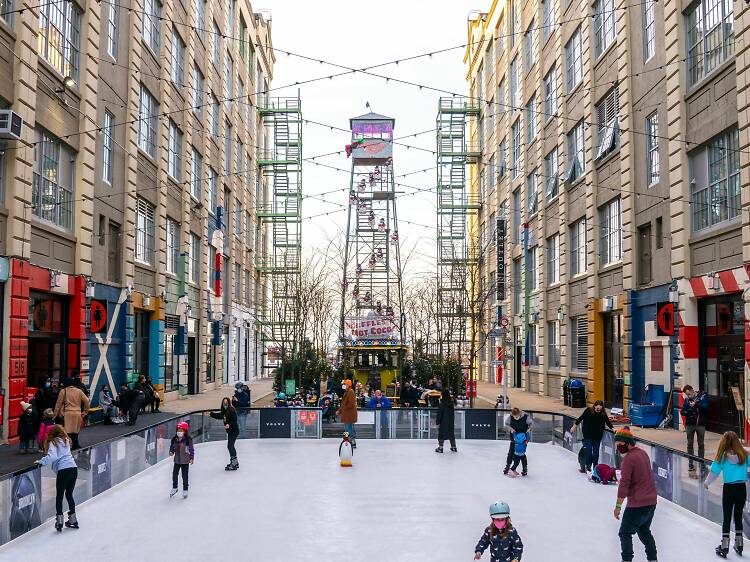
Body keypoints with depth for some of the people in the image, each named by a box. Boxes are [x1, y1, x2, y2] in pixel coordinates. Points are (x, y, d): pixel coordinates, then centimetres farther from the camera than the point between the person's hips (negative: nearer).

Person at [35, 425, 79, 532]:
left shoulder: (53, 442, 0)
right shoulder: (65, 440, 18)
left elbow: (52, 456, -15)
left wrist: (41, 462, -2)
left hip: (63, 470, -6)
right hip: (73, 468, 6)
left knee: (59, 496, 5)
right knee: (69, 495, 17)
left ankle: (59, 520, 0)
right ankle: (73, 519, 21)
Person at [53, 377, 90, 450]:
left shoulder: (63, 391, -1)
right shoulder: (79, 391, 7)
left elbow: (58, 404, 1)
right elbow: (87, 402, 7)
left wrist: (55, 415, 9)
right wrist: (84, 412, 15)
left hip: (67, 414, -4)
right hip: (78, 414, 4)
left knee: (68, 432, -4)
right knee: (75, 431, 15)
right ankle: (75, 445, 15)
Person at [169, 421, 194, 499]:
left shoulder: (188, 440, -13)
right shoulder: (174, 439, 1)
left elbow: (191, 449, -10)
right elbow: (172, 447, 11)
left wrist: (191, 458, -13)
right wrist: (171, 452, -9)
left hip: (185, 461, -5)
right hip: (177, 460, 5)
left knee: (185, 476, 3)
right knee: (174, 474, 12)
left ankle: (185, 490, 15)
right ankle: (174, 488, 32)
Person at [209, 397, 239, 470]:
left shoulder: (232, 410, -18)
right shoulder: (224, 411, 8)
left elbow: (234, 420, -24)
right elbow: (219, 416, 24)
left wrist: (229, 425, -40)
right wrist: (211, 414, 22)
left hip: (234, 431, -9)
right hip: (230, 431, 9)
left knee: (230, 446, -11)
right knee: (231, 446, 16)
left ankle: (234, 463, -8)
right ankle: (235, 462, 28)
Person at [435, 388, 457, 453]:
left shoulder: (442, 404, -16)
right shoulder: (451, 402, 0)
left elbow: (439, 414, -13)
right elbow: (453, 413, 9)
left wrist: (438, 422, -10)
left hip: (443, 421, -6)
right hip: (450, 421, 6)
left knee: (441, 433, 2)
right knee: (451, 433, 14)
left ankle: (440, 447, 1)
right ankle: (454, 447, 21)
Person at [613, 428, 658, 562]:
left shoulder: (628, 458, -19)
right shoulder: (643, 453, 8)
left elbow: (624, 484, -21)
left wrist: (618, 506, -17)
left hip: (637, 505, -9)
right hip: (651, 502, 9)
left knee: (625, 533, 3)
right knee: (644, 531, 24)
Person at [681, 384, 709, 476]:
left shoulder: (703, 395, -3)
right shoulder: (687, 399, 2)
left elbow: (705, 407, -15)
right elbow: (682, 411, 0)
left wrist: (696, 404, -27)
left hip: (700, 424, -1)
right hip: (690, 424, 1)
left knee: (701, 444, 8)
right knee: (690, 444, 5)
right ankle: (690, 465, 11)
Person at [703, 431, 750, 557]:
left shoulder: (723, 456, -11)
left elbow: (714, 472, -7)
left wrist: (706, 483, 9)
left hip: (728, 489, -2)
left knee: (727, 517, 7)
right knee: (738, 516, 17)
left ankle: (724, 546, 9)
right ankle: (739, 544, 27)